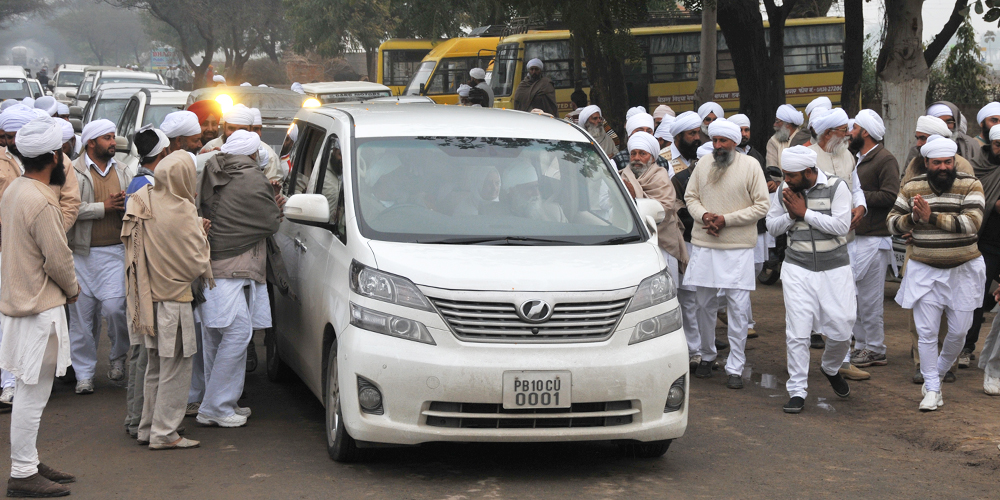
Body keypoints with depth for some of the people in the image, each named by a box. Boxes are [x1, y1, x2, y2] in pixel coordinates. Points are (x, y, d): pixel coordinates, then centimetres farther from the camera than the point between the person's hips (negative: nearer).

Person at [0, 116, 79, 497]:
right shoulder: (41, 202, -22)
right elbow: (58, 259, -19)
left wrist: (63, 287, 14)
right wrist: (72, 289, 0)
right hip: (41, 305, -10)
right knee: (33, 394, -2)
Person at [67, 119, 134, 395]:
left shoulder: (122, 171, 14)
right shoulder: (74, 171, -2)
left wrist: (126, 204, -6)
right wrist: (104, 207, -14)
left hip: (115, 251, 2)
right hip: (83, 252, -2)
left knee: (114, 306, -13)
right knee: (82, 313, 3)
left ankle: (119, 356, 14)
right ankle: (84, 374, 13)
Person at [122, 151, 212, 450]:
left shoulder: (142, 203, 0)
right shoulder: (181, 212, -19)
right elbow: (196, 262, -15)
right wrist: (201, 232, 3)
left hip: (146, 299, 7)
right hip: (172, 299, -7)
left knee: (156, 367, 19)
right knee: (176, 368, 3)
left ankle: (148, 428, 26)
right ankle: (164, 433, 6)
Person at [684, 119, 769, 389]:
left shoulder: (750, 166, -4)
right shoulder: (703, 164, 7)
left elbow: (761, 206, -5)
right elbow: (690, 197, 13)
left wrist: (726, 219, -13)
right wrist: (704, 215, -9)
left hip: (738, 248, -3)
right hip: (704, 245, 3)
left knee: (738, 308, -3)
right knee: (704, 304, 10)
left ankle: (735, 368, 4)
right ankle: (707, 356, 29)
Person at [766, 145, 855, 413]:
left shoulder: (837, 187, -8)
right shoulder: (785, 189, 4)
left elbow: (842, 225, -17)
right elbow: (772, 226, 10)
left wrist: (804, 212, -15)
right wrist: (791, 215, -10)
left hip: (835, 270, -2)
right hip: (798, 270, 2)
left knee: (841, 329, 3)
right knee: (797, 333, -6)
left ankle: (831, 368, 34)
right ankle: (797, 392, 0)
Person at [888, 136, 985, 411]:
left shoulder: (970, 185, -9)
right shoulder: (912, 188, -1)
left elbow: (972, 222, -22)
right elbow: (892, 222, 4)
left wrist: (932, 217, -29)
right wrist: (912, 218, -18)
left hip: (962, 270, -1)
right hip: (924, 271, 1)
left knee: (958, 331, 8)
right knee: (927, 332, -1)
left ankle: (939, 370, 35)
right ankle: (932, 389, 9)